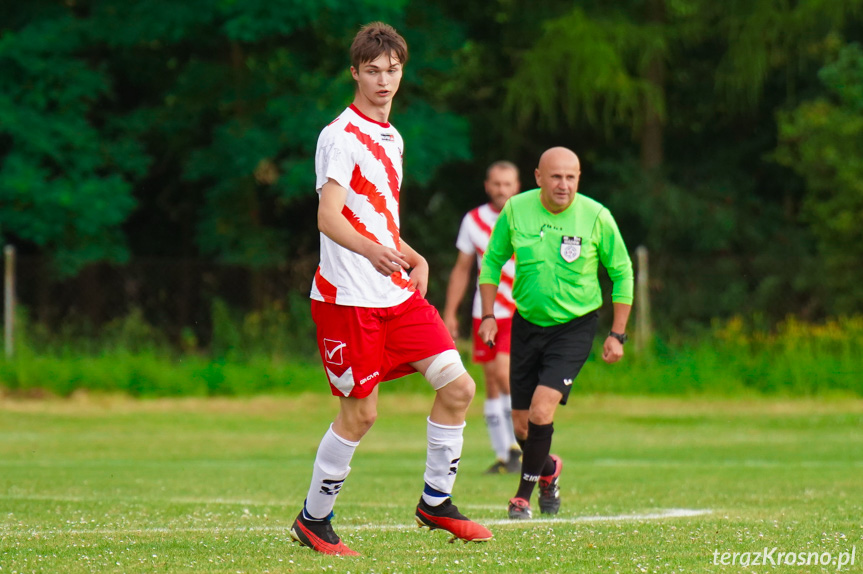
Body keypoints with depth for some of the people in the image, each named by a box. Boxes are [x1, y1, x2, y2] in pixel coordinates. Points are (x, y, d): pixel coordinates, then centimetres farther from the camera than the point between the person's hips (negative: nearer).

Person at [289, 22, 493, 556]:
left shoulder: (391, 138, 17)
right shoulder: (340, 136, -10)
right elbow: (329, 217, -21)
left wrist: (414, 259, 12)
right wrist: (372, 250, -38)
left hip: (399, 292, 8)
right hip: (349, 296, -8)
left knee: (457, 385, -2)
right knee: (361, 411, -3)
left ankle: (436, 501, 12)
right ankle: (313, 520, 13)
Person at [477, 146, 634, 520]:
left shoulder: (596, 216, -11)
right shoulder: (516, 210, -6)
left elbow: (622, 272, 1)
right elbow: (492, 261, 9)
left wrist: (617, 334, -1)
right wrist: (488, 316, 2)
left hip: (574, 326, -3)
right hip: (527, 323, 3)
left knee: (541, 409, -20)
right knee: (521, 426, 6)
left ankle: (524, 492, -1)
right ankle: (548, 468, 39)